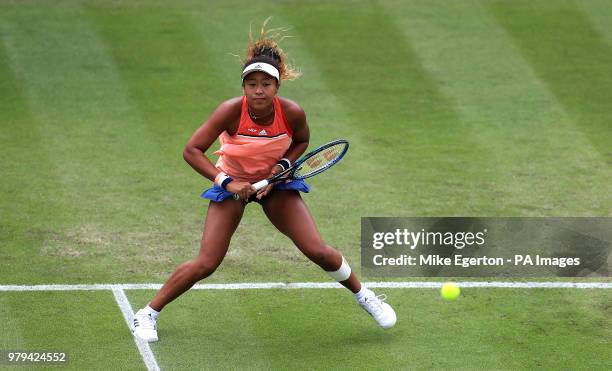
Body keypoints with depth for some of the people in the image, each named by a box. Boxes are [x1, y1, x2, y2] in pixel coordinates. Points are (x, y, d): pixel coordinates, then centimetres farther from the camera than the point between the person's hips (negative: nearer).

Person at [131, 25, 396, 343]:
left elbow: (301, 141, 2)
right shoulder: (231, 111, -29)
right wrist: (226, 181, -33)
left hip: (277, 182, 2)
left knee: (318, 251, -6)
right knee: (206, 263, -10)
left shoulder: (292, 113, -23)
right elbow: (192, 150, -25)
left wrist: (282, 166, -16)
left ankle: (364, 296, 21)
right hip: (232, 183, -2)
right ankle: (148, 314, 6)